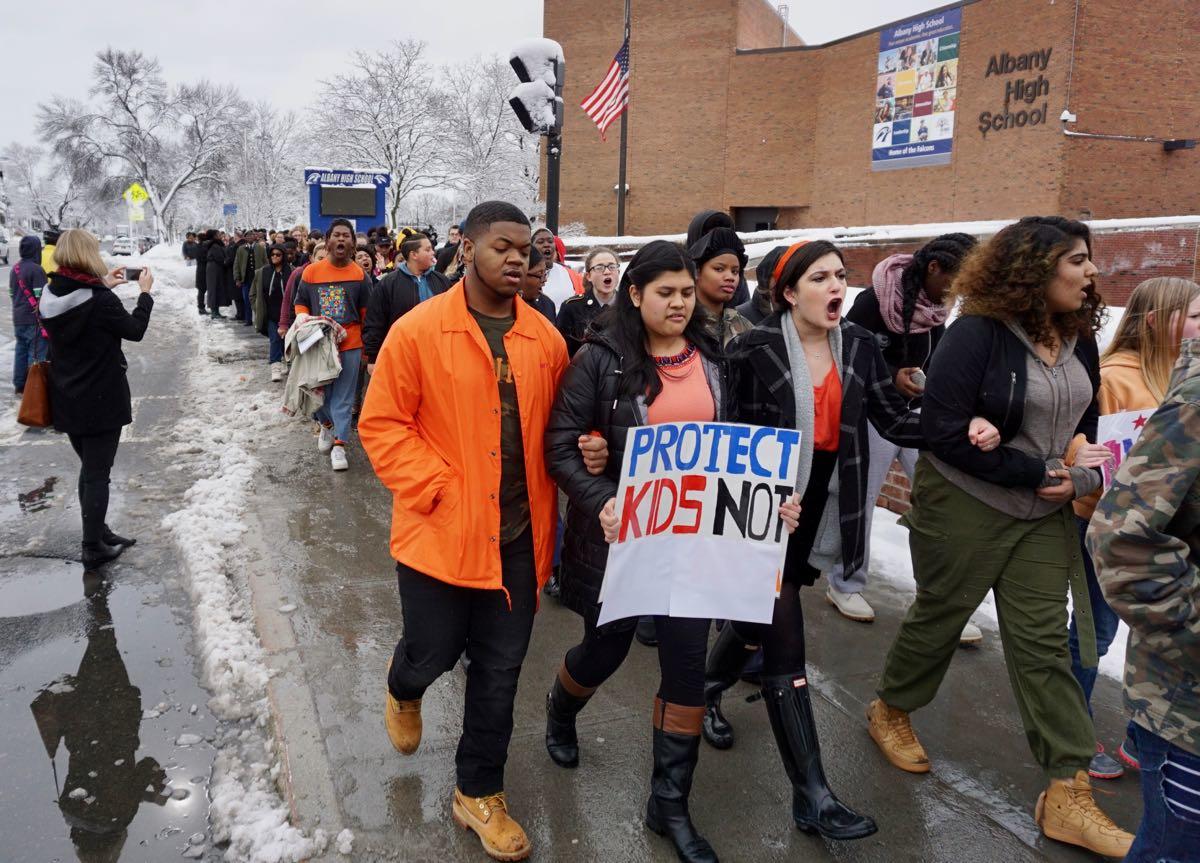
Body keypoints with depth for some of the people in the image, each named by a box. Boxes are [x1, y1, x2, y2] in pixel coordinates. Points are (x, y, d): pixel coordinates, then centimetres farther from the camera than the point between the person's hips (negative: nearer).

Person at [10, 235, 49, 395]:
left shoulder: (14, 269, 13)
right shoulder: (36, 270, -15)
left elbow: (12, 294, 20)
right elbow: (41, 299, -19)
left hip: (18, 320, 9)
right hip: (34, 321, -9)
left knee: (21, 351, 14)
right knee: (37, 354, -5)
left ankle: (19, 385, 20)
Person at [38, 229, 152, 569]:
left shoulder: (51, 295, 0)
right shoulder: (100, 299, -20)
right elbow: (135, 330, -8)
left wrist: (103, 286, 16)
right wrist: (145, 292, 3)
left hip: (67, 398, 7)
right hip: (102, 400, -7)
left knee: (89, 468, 21)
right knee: (97, 474, 3)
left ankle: (98, 533, 32)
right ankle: (93, 548, 12)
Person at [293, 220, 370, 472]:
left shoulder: (359, 275, -2)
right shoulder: (311, 271, -1)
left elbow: (366, 313, 5)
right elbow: (300, 303, 9)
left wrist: (368, 346, 7)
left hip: (350, 343, -1)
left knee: (343, 396, -1)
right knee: (319, 389, 13)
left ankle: (339, 444, 4)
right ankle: (327, 424, 42)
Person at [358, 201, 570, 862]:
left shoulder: (545, 339, 2)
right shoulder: (417, 331, -9)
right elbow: (381, 425, -8)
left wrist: (553, 496, -2)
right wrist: (439, 490, -16)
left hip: (517, 536, 4)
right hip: (440, 531, -3)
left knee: (498, 671, 12)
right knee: (434, 652, 12)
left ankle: (478, 793, 34)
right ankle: (404, 689, 52)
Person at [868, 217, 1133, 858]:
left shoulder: (1079, 338, 4)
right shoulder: (977, 333, -19)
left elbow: (1086, 420, 17)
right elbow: (944, 431, -22)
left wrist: (1084, 473, -5)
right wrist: (1038, 473, -19)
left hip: (1046, 515, 6)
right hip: (964, 506, -6)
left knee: (1043, 642, 6)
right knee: (940, 615, 12)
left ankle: (1068, 796, 12)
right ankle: (890, 712, 39)